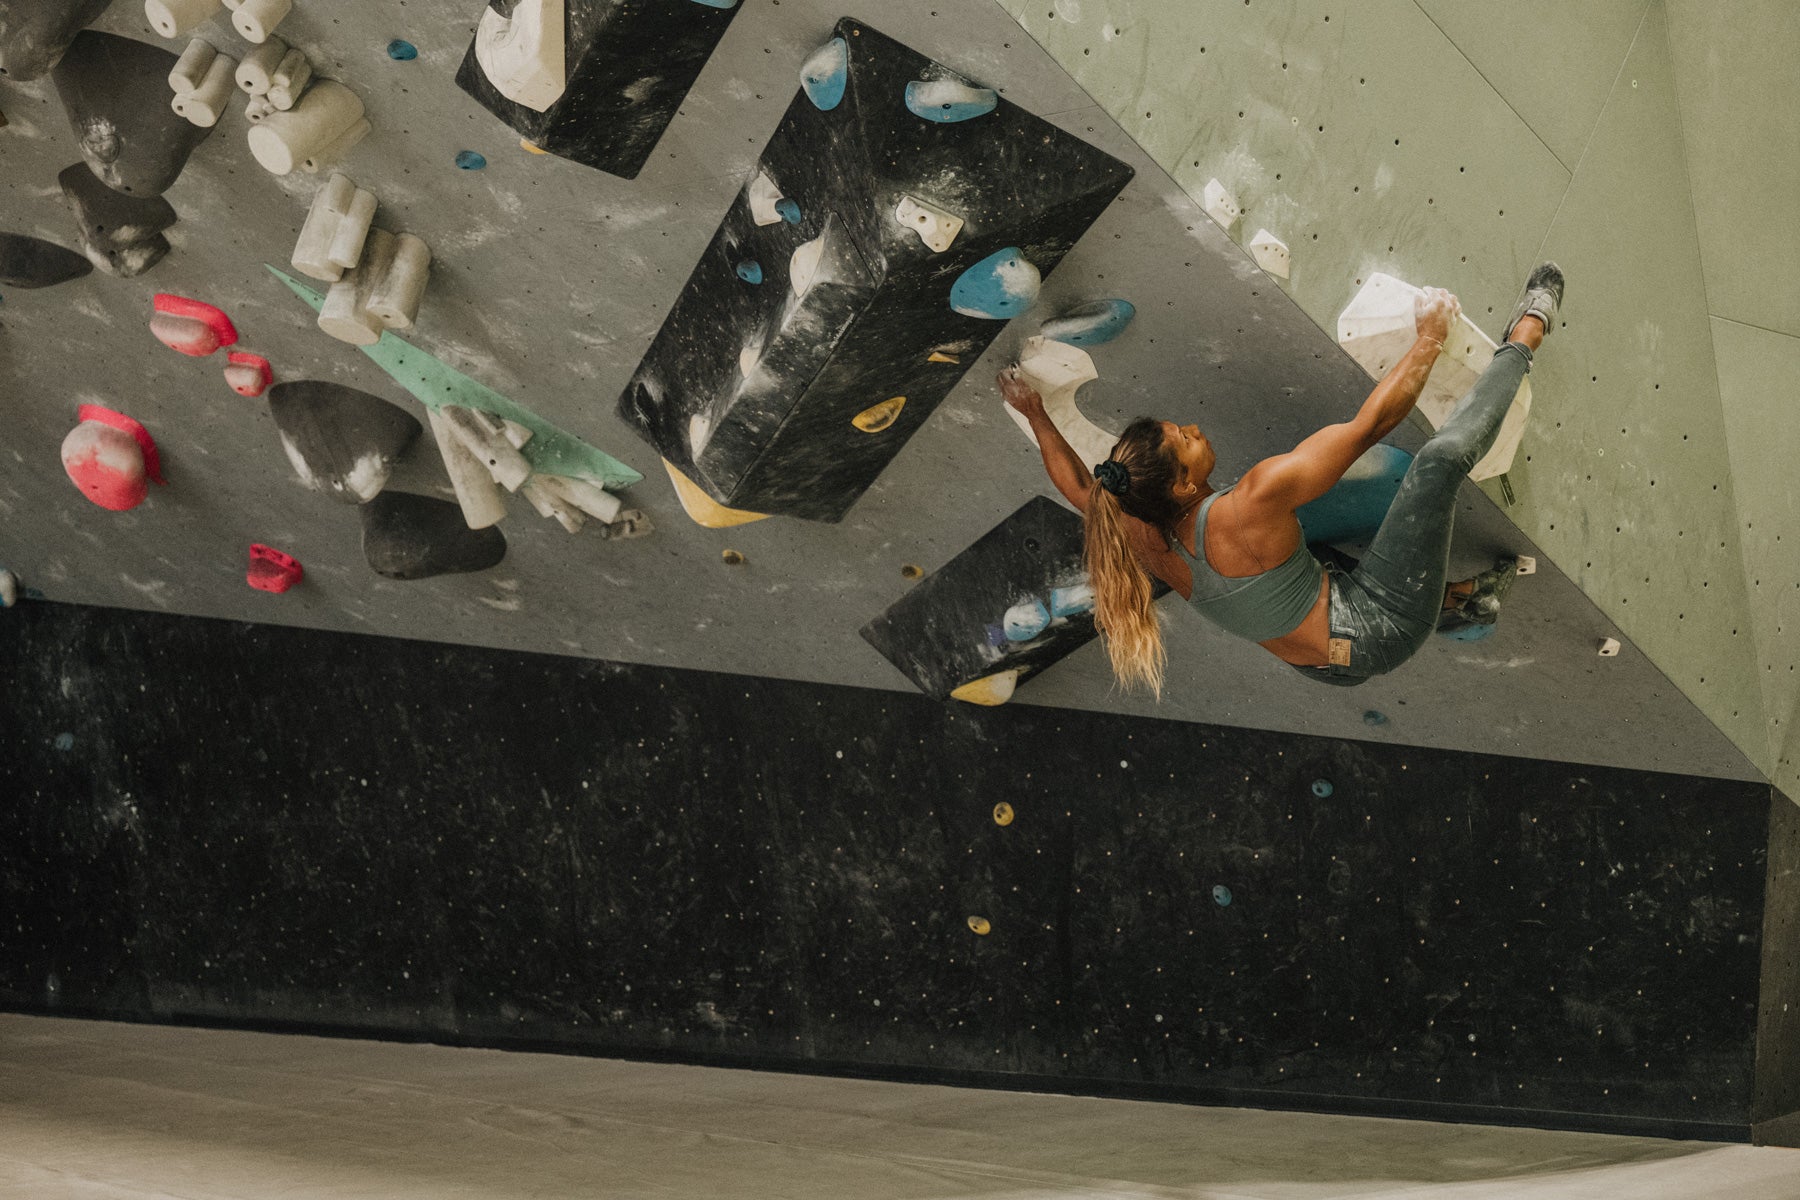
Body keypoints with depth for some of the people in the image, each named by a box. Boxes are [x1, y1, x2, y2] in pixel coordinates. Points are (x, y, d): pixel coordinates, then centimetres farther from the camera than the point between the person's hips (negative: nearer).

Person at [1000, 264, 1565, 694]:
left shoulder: (1143, 539, -10)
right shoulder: (1252, 505, -32)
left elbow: (1080, 487, 15)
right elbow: (1372, 420, -26)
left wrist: (1037, 418, 25)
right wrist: (1431, 336, -14)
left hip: (1329, 660, 8)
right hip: (1382, 628, -8)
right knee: (1442, 454, -15)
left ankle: (1461, 597, 40)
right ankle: (1525, 336, 7)